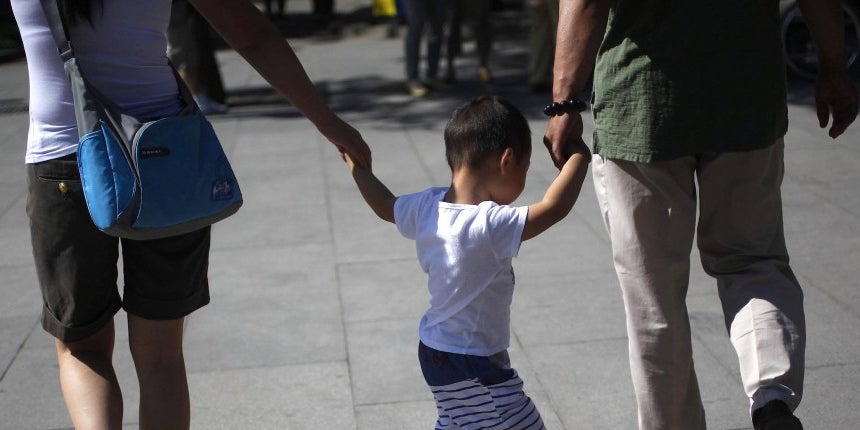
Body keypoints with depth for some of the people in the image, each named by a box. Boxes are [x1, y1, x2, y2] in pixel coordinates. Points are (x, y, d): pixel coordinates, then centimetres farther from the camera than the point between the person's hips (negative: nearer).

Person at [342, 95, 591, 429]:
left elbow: (386, 206, 11)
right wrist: (578, 157, -19)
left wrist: (358, 167, 27)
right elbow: (554, 208, -33)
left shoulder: (428, 207, -6)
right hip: (473, 365, -9)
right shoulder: (491, 225, -30)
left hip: (434, 349, 9)